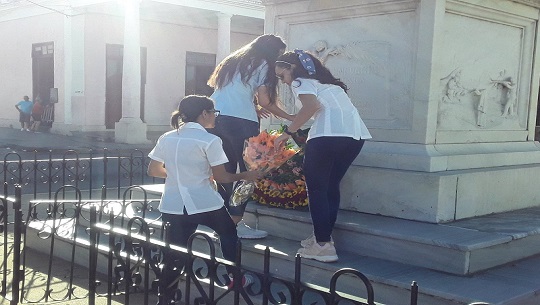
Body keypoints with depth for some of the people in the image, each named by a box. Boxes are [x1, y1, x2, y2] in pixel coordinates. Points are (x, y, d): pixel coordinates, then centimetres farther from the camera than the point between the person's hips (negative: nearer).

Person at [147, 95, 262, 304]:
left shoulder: (166, 138, 6)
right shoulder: (209, 140, -10)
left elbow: (153, 170, 12)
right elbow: (220, 177, -8)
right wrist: (245, 176, 7)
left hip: (172, 206, 4)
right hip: (204, 204, -4)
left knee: (173, 255, 10)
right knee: (228, 233, 24)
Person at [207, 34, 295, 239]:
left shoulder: (234, 61, 26)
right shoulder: (262, 65, 5)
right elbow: (265, 101, 0)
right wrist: (289, 117, 10)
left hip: (215, 117, 8)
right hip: (240, 121, -7)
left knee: (225, 171, 11)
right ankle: (235, 223, -3)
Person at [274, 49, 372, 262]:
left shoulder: (300, 82, 8)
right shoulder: (323, 80, 33)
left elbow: (312, 105, -12)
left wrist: (288, 132, -6)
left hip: (329, 134, -8)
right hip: (356, 134, 8)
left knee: (316, 188, 1)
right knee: (331, 186, 18)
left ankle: (323, 245, -1)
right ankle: (324, 236, 23)